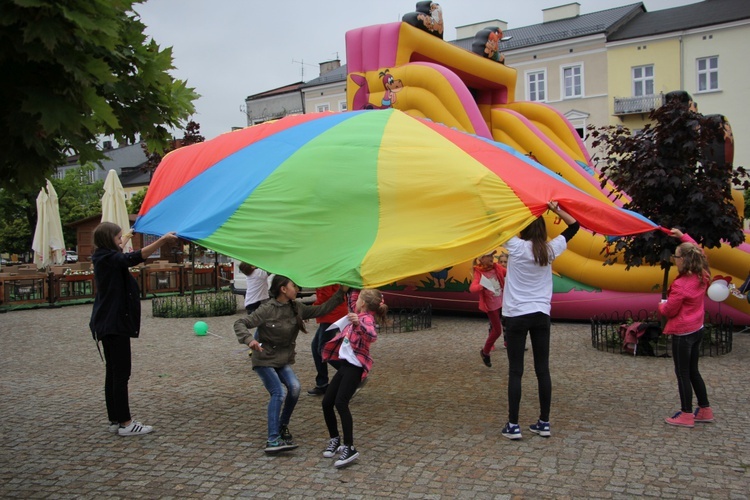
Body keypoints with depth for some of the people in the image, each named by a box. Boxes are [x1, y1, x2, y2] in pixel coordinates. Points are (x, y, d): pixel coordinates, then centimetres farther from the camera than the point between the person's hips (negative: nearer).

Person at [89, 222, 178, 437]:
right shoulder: (108, 258, -18)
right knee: (121, 373, -5)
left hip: (108, 324, 11)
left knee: (113, 372, 12)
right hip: (114, 324, -11)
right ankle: (125, 423, 0)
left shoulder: (105, 258, 11)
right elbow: (134, 258, -32)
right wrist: (163, 240, -37)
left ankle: (115, 420, 19)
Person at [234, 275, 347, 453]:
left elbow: (321, 310, 5)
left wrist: (341, 292, 0)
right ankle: (273, 441, -16)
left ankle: (283, 426, 7)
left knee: (295, 387, -16)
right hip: (264, 360, -6)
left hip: (283, 360, 6)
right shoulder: (267, 309, -19)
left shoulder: (296, 307, -1)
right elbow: (240, 323, -20)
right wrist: (249, 339, -39)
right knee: (278, 393, -20)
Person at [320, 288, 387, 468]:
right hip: (345, 364, 9)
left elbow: (372, 335, -36)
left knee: (340, 402, -23)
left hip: (355, 367, -9)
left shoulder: (366, 318, -12)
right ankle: (335, 440, 23)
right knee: (327, 402, 8)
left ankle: (349, 448, -22)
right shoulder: (359, 316, 15)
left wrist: (359, 323, -52)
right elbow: (354, 305, 40)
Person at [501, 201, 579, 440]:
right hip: (541, 315, 4)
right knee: (543, 370, 9)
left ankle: (513, 425, 3)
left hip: (516, 315, -3)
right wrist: (556, 209, 12)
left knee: (515, 371, 0)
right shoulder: (551, 249, 2)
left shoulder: (517, 247, -9)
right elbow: (574, 226, 16)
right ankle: (544, 423, 16)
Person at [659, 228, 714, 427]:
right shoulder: (702, 277, -2)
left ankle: (687, 415, 12)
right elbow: (696, 251, 16)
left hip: (682, 334, -8)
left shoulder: (681, 285, -26)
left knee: (683, 373, 4)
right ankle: (705, 410, 28)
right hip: (697, 329, 8)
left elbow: (669, 311, -16)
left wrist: (662, 305, 4)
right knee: (693, 371, 20)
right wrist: (683, 236, 20)